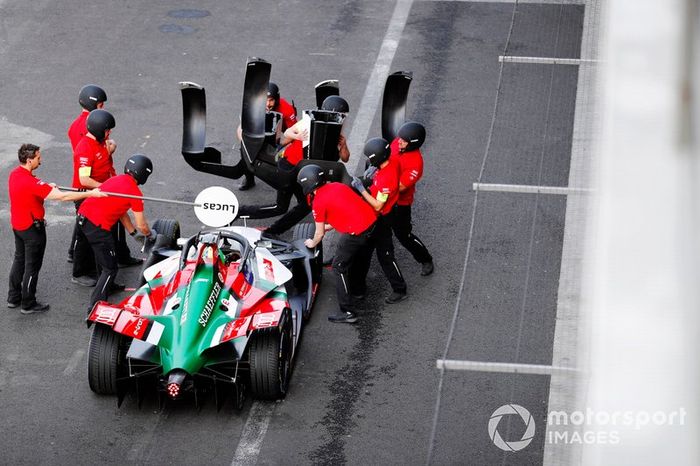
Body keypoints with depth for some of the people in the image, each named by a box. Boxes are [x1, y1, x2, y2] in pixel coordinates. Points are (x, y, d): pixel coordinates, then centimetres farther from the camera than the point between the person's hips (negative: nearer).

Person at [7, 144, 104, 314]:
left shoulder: (14, 174, -4)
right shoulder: (31, 182, -31)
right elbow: (62, 196, -32)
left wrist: (48, 187, 16)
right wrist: (90, 194, -29)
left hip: (17, 224, 9)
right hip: (32, 228, -9)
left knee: (19, 260, 23)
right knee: (32, 266, 5)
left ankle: (13, 298, 34)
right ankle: (28, 304, 16)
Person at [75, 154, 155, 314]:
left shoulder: (116, 180, 18)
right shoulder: (134, 192, -7)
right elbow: (141, 225, -1)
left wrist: (134, 233, 32)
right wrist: (150, 234, 20)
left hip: (82, 216, 9)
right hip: (98, 227, -9)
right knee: (110, 269, 1)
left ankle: (107, 286, 50)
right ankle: (95, 305, -4)